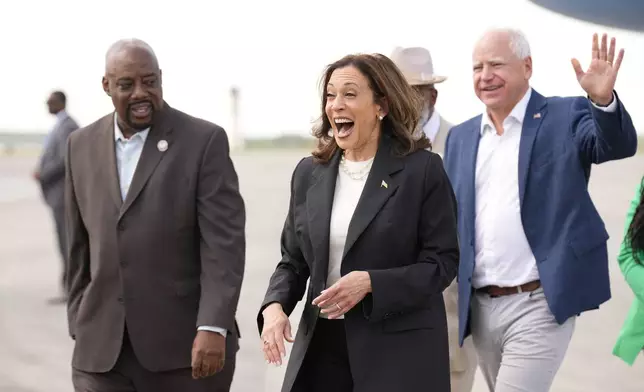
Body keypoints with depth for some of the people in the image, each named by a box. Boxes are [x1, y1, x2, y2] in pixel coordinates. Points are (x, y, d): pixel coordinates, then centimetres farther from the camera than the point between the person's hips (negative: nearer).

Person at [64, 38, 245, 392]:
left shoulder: (204, 140, -4)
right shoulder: (82, 145, 10)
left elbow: (224, 242, -10)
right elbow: (80, 244, 16)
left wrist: (213, 328, -19)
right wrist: (80, 327, 14)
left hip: (186, 345, -3)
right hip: (102, 350, 3)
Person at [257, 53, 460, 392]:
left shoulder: (422, 170, -5)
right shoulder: (309, 173, 10)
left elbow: (442, 263, -6)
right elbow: (293, 261, 14)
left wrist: (370, 282, -19)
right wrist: (274, 307, -7)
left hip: (399, 352, -4)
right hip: (320, 346, 4)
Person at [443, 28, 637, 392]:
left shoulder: (566, 116, -1)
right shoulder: (460, 137, 13)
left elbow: (618, 145, -19)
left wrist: (604, 100, -38)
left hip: (539, 306, -5)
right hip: (481, 308, 6)